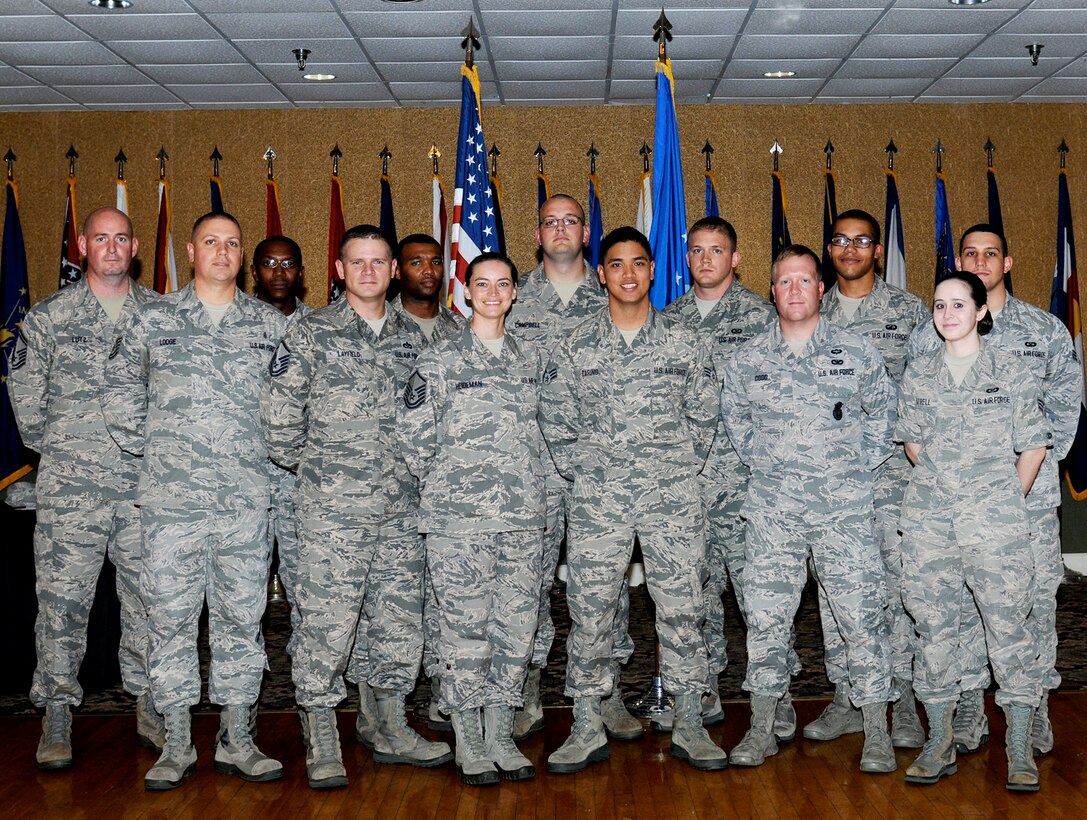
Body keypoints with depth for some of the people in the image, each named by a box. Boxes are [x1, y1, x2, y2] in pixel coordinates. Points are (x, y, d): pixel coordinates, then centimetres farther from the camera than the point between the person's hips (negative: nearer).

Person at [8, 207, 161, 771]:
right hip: (70, 488, -1)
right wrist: (51, 447, 9)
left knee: (149, 600, 7)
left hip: (146, 486, 2)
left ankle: (149, 704, 21)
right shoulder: (49, 316, 3)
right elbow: (24, 388, 8)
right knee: (62, 601, 0)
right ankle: (56, 714, 11)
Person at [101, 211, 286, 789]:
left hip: (246, 499, 1)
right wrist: (141, 444, 7)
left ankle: (235, 739, 17)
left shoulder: (271, 324, 9)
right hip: (171, 496, -1)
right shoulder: (152, 318, 7)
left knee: (242, 615, 6)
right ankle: (176, 743, 14)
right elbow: (119, 386, 13)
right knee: (170, 615, 3)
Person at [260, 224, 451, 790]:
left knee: (401, 621, 10)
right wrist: (312, 466, 2)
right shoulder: (311, 335, -3)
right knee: (326, 622, -2)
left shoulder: (411, 339, 11)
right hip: (332, 508, -5)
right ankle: (321, 742, 10)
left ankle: (391, 730, 25)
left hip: (401, 509, 5)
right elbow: (278, 415, -5)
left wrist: (410, 468, 11)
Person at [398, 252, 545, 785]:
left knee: (517, 626, 6)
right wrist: (446, 484, 4)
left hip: (522, 517, 4)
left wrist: (524, 485, 14)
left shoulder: (529, 358, 12)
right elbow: (412, 432, -2)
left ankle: (500, 736, 19)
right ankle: (469, 743, 12)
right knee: (465, 628, 0)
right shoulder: (441, 360, -2)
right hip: (459, 520, -4)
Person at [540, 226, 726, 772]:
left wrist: (680, 471, 5)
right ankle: (586, 729, 14)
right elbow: (555, 421, 8)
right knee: (589, 611, 2)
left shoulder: (684, 343, 5)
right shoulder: (575, 347, 4)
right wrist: (585, 472, 3)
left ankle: (689, 726, 16)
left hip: (673, 499, 0)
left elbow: (703, 416, 10)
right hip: (597, 499, 0)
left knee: (682, 609, 4)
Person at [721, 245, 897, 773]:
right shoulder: (748, 360, 7)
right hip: (772, 508, 1)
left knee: (862, 616, -2)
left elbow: (884, 412, 14)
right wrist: (762, 461, 11)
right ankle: (761, 730, 16)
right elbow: (733, 417, 20)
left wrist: (861, 463, 6)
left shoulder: (858, 354, 4)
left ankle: (877, 734, 10)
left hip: (845, 506, -1)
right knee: (765, 617, 3)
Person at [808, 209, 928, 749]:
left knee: (897, 578, -5)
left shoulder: (909, 310, 4)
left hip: (892, 464, -3)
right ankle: (845, 699, 16)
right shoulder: (814, 312, 12)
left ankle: (903, 702, 6)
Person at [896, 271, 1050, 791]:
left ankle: (1020, 749, 10)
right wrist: (941, 484, 10)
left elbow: (1033, 445, 3)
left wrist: (1008, 501, 2)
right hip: (928, 519, 3)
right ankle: (939, 744, 17)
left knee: (1009, 626, -2)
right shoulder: (918, 374, 8)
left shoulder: (1010, 371, 0)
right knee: (934, 626, 6)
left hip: (994, 519, -2)